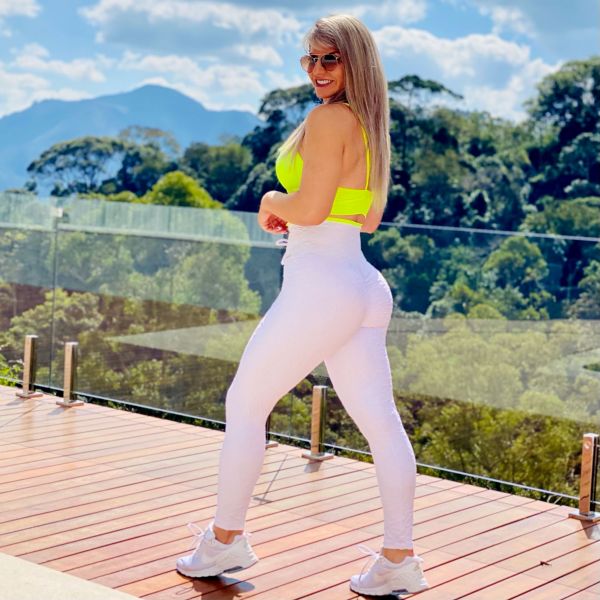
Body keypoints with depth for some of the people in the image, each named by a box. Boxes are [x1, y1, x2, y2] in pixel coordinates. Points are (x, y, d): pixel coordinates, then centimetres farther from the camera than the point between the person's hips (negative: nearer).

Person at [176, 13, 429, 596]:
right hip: (364, 288, 9)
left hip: (319, 290, -9)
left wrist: (272, 201, 0)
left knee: (244, 405, 7)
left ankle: (225, 540, 18)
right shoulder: (370, 124, 15)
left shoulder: (328, 118, -13)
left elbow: (310, 208, -21)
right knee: (380, 422, 6)